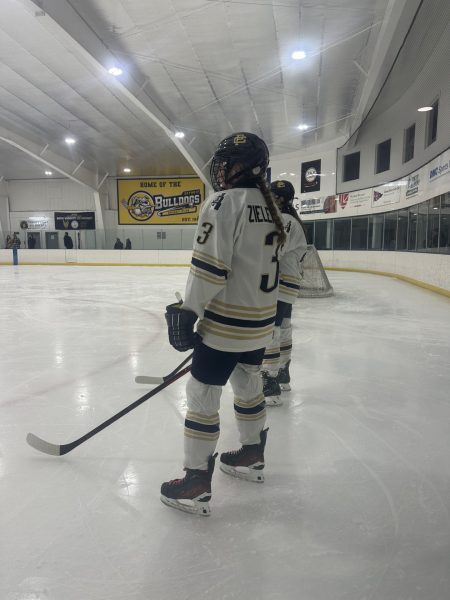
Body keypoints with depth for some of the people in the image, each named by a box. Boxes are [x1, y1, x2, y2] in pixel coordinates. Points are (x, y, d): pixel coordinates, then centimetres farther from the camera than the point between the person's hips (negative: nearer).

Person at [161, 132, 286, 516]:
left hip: (226, 322, -9)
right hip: (260, 320, 9)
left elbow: (210, 268, -21)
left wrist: (188, 311, -12)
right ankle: (252, 457, 39)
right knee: (249, 386, 22)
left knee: (202, 395, 2)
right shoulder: (270, 207, 11)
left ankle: (197, 484, 15)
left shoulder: (224, 202, -15)